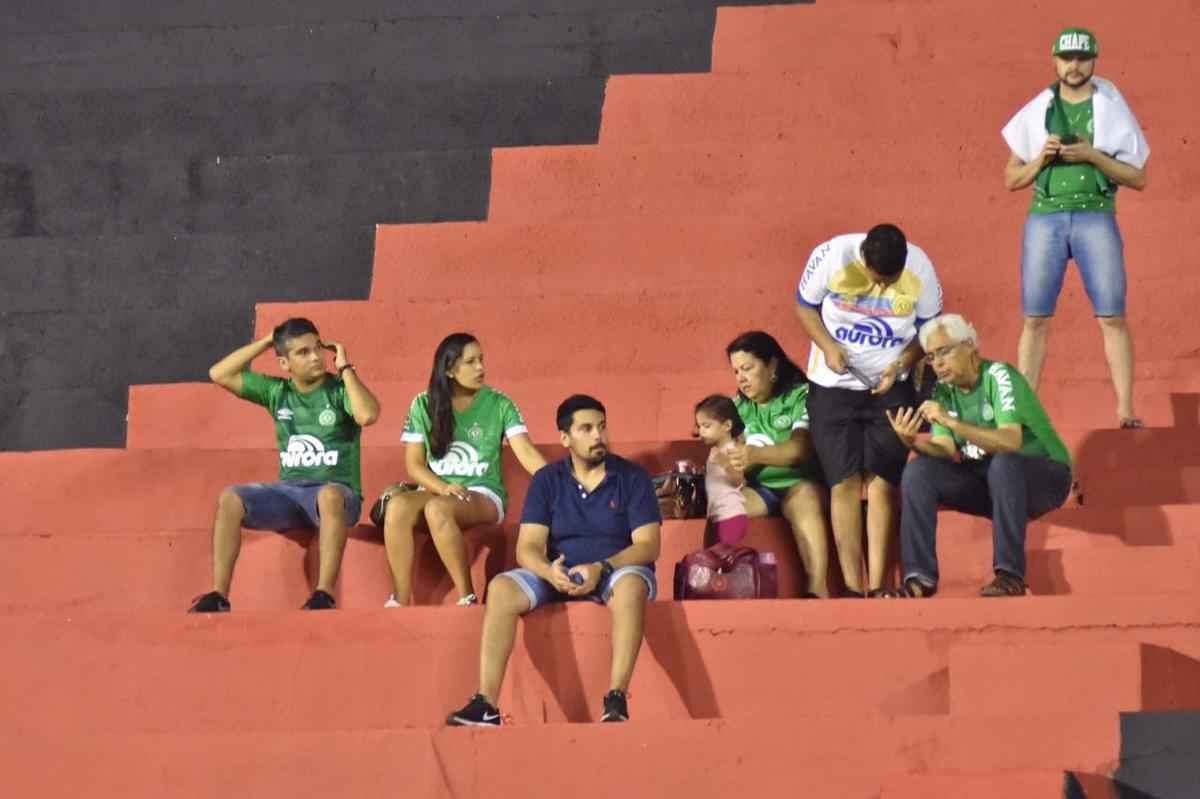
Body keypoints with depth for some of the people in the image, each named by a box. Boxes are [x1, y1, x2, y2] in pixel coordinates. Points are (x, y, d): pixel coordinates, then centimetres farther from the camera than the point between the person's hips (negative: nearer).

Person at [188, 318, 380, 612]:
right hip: (288, 491, 4)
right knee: (229, 498, -20)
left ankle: (325, 593, -40)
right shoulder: (277, 392, 11)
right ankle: (219, 595, -23)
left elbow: (368, 415, -24)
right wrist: (266, 342, 7)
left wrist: (345, 367, -13)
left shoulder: (340, 390, -2)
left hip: (335, 491, -4)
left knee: (329, 496, -41)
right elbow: (219, 374, 10)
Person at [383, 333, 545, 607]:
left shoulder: (499, 405, -1)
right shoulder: (424, 405, 4)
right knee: (398, 505, -32)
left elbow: (526, 453, -10)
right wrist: (444, 488, -15)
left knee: (437, 509, -37)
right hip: (437, 491, 2)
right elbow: (414, 464, 3)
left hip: (483, 494, -2)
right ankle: (400, 600, -27)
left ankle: (467, 597, -27)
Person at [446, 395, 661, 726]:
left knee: (631, 585, -39)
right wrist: (549, 572, -28)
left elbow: (647, 546, -10)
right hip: (560, 575, 3)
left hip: (617, 572, -2)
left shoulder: (632, 477, -1)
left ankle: (616, 699, -42)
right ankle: (486, 705, -30)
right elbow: (528, 547, -4)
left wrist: (602, 568, -27)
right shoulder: (547, 481, 5)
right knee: (500, 588, -24)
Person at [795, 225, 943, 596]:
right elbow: (805, 306, -3)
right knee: (844, 481, -5)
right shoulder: (832, 257, -18)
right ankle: (852, 588, -3)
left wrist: (902, 364, -18)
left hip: (891, 387, 0)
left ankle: (877, 586, -1)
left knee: (882, 479, -4)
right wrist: (828, 346, -18)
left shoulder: (920, 268, -16)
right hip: (833, 385, 0)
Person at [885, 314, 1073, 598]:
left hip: (1043, 476, -6)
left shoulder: (999, 376, -17)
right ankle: (920, 577, -16)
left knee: (1003, 463, -38)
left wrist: (952, 422, -39)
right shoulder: (943, 391, 3)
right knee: (919, 472, -14)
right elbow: (948, 452, -7)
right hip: (986, 481, 6)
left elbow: (1010, 442, -32)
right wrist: (913, 442, -28)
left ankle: (1010, 575, -32)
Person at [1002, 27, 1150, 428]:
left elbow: (1138, 178, 3)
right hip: (1044, 218, 2)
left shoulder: (1112, 109, 4)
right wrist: (1041, 158, -7)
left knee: (1112, 317, -6)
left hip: (1096, 218, -1)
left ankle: (1125, 411, -4)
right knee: (1035, 319, 0)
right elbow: (1011, 179, 12)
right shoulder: (1037, 111, 9)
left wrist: (1093, 156, -10)